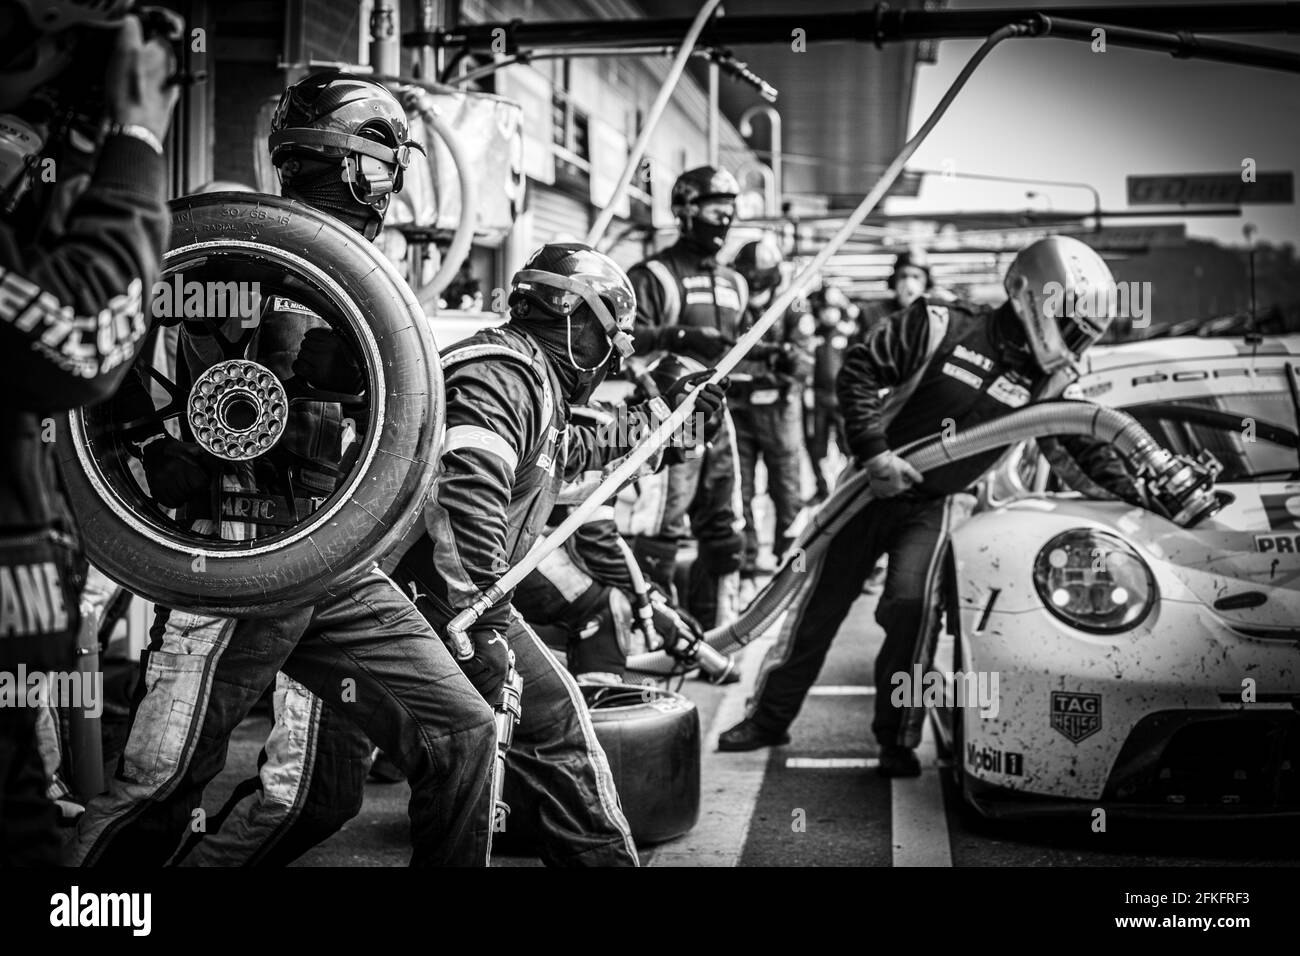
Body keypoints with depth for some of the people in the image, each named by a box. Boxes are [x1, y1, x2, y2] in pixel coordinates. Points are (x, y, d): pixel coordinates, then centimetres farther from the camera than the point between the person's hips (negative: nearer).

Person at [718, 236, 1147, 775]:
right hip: (873, 484, -1)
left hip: (931, 506, 2)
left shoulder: (1051, 382, -4)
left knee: (912, 604, -19)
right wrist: (872, 450, -20)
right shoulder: (942, 329, -16)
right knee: (820, 602, 6)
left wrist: (1140, 499, -5)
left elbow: (1092, 446, 3)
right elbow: (859, 369, -15)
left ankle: (898, 739, -3)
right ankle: (769, 717, 21)